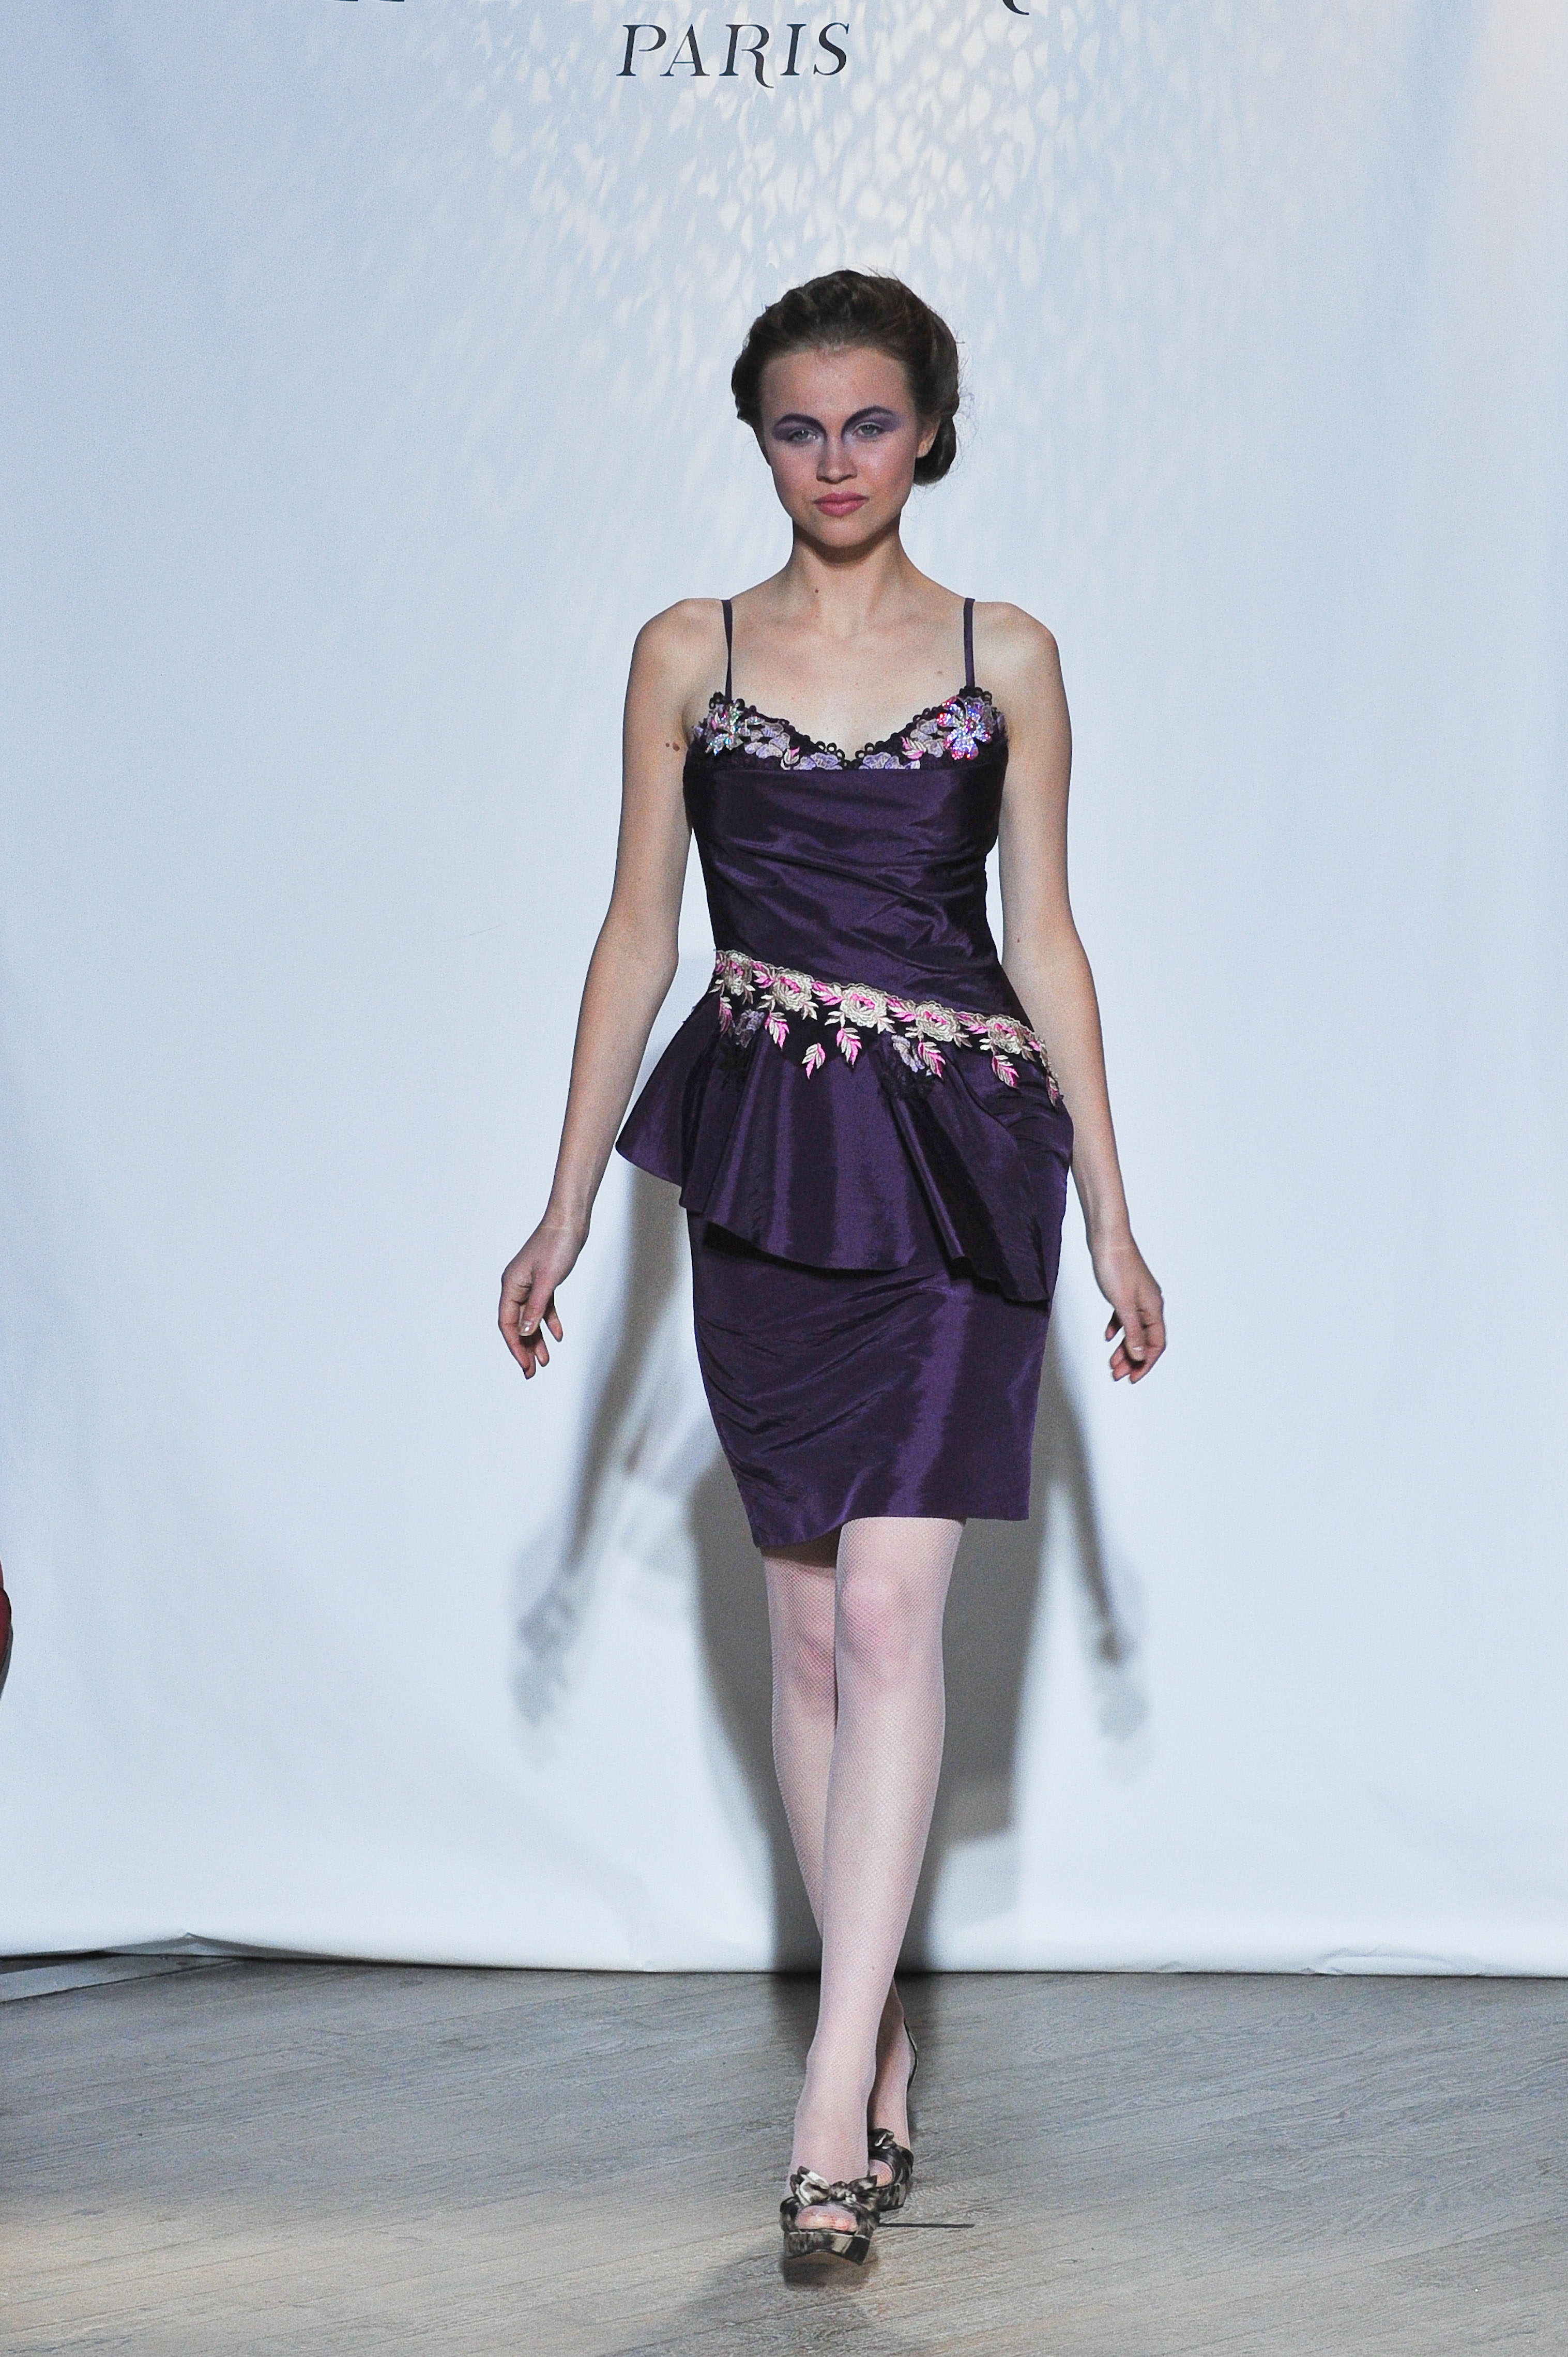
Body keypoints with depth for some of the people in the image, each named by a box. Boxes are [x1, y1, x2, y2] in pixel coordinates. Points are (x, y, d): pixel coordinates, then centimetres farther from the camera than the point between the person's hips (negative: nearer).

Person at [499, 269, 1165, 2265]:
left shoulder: (1006, 660, 6)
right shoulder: (687, 656, 7)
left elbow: (1047, 939, 7)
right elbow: (637, 935, 9)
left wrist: (1112, 1214, 4)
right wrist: (565, 1206, 6)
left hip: (959, 1162, -2)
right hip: (763, 1160, 2)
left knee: (888, 1608, -12)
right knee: (807, 1623, 6)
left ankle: (833, 2097, -14)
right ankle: (876, 2033, 18)